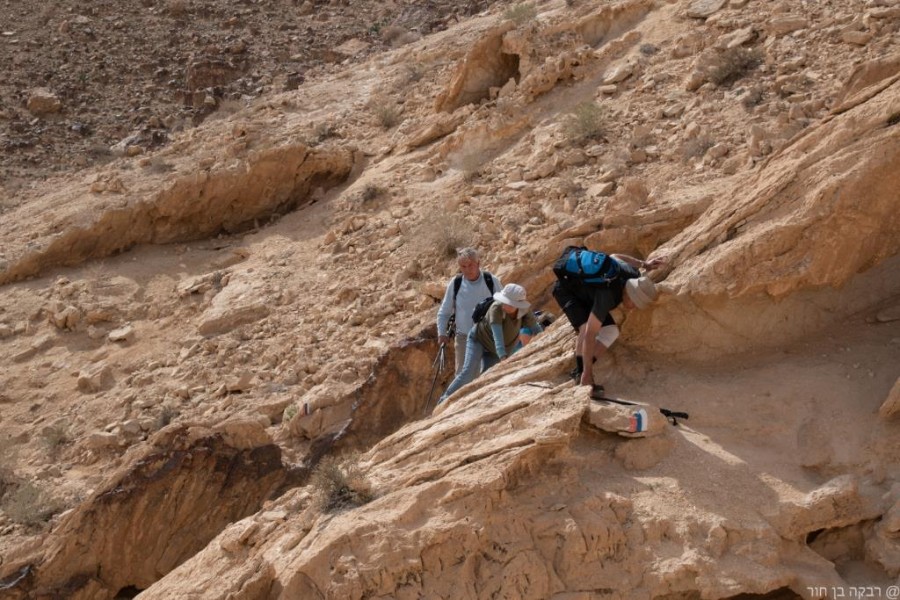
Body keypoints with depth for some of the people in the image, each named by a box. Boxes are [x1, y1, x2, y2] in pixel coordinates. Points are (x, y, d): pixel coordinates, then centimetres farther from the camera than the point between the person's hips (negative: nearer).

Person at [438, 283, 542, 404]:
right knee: (469, 373, -20)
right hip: (478, 339, -5)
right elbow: (497, 334, -44)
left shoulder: (525, 312, -22)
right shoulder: (496, 308, -36)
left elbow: (537, 330, -13)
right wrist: (503, 357, -55)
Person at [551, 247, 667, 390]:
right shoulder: (608, 295, -42)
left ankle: (579, 373, -2)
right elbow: (590, 334, -42)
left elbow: (613, 257, 2)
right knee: (586, 327, -31)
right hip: (566, 289, -8)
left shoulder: (633, 274, -22)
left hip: (584, 292, 8)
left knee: (611, 331, -7)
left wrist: (644, 264, 13)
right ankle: (581, 373, -16)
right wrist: (587, 373, -41)